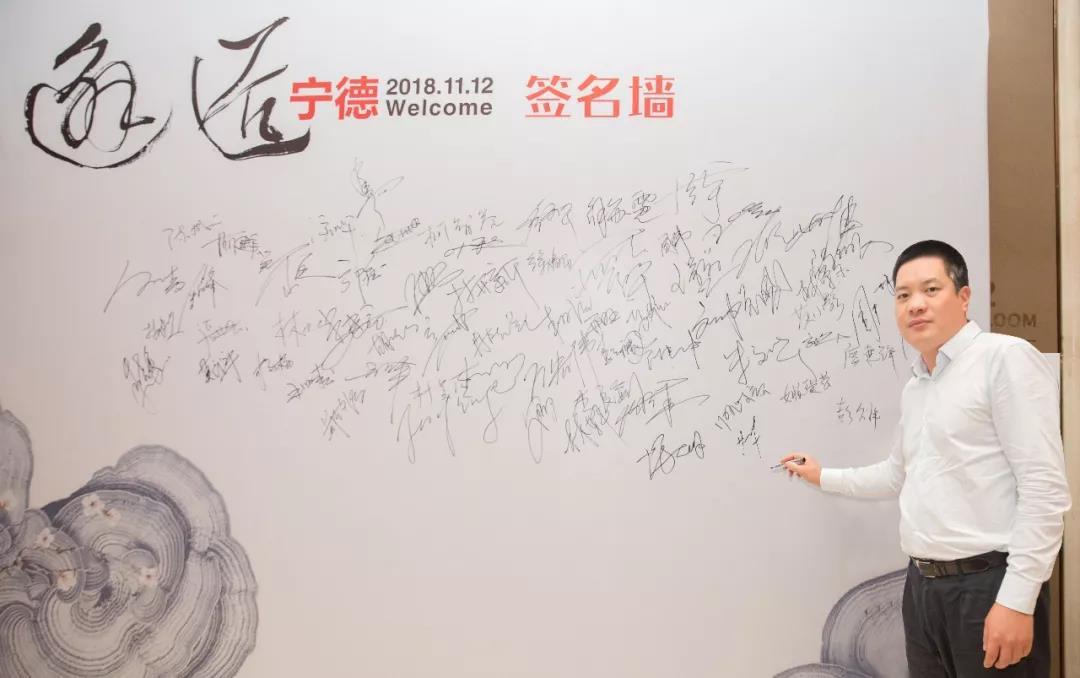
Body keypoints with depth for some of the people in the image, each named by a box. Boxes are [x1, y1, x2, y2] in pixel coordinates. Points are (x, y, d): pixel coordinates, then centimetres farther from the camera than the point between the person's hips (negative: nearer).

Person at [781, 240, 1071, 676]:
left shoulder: (1006, 358, -10)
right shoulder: (913, 388, 16)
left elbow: (1044, 487, -17)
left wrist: (1017, 600, -20)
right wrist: (824, 477, 33)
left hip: (989, 585, -7)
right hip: (922, 586, 8)